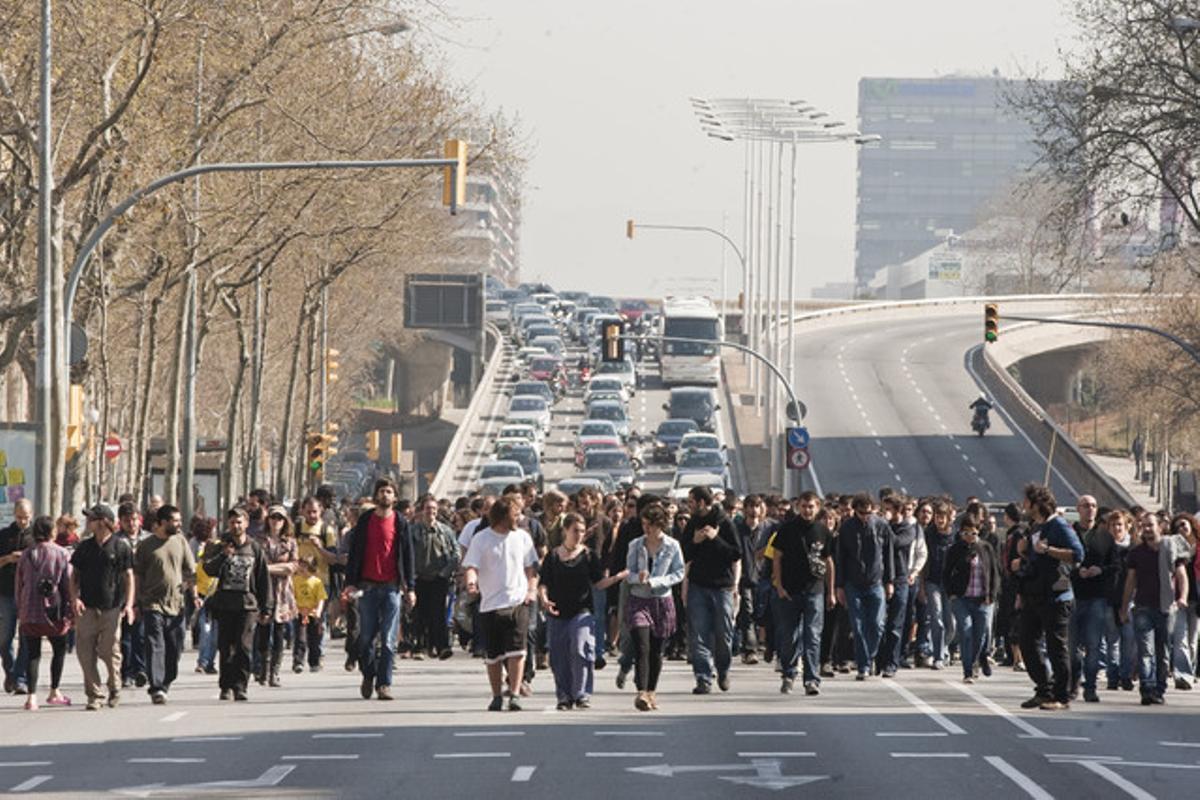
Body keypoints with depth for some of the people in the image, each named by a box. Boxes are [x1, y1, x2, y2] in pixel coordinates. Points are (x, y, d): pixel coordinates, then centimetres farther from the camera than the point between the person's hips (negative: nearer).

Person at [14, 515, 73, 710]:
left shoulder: (26, 555, 3)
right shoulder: (61, 554, -5)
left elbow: (19, 584, 7)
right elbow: (68, 584, -4)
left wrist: (19, 610, 16)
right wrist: (70, 610, 4)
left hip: (29, 611, 2)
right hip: (53, 610, -2)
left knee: (32, 654, 4)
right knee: (59, 650, 17)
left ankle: (32, 696, -5)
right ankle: (54, 692, 19)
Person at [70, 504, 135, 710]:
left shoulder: (121, 546, -1)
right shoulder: (84, 547, 10)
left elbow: (128, 576, 0)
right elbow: (75, 575, 13)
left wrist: (129, 604, -9)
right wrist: (74, 598, -3)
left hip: (112, 608, -3)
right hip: (87, 608, 3)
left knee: (109, 651, -2)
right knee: (85, 652, -4)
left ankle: (114, 688, 23)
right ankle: (94, 694, 3)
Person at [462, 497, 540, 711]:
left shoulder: (522, 537, 8)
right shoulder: (481, 539, 0)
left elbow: (531, 567, 16)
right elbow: (472, 566, -5)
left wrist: (532, 589, 1)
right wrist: (471, 581, -27)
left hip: (518, 602, 1)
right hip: (491, 604, -1)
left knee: (516, 651, -12)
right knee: (494, 654, 6)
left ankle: (515, 694, -10)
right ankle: (497, 696, 18)